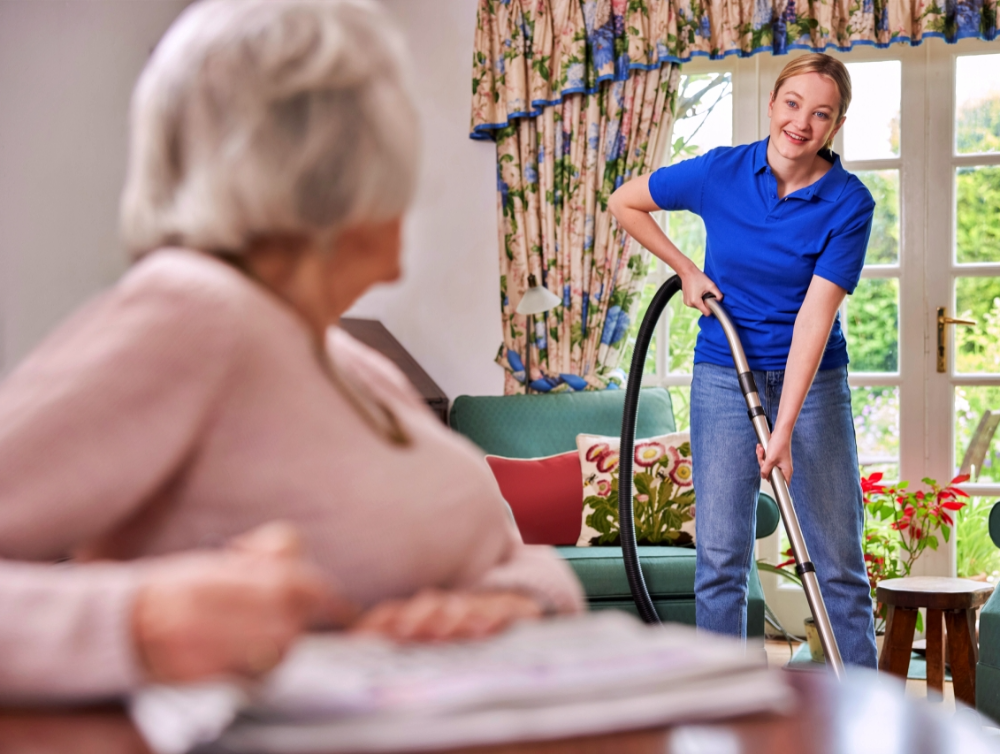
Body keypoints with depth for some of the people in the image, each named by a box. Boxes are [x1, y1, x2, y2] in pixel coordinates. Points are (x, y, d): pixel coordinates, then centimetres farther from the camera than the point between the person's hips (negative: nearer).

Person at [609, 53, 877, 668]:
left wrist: (784, 429, -25)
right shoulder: (720, 172, -8)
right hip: (724, 377, 1)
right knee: (721, 557, 0)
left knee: (840, 560, 2)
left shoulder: (849, 202, -12)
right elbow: (625, 203, 9)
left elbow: (814, 316, -20)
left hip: (812, 381, -1)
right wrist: (687, 271, 2)